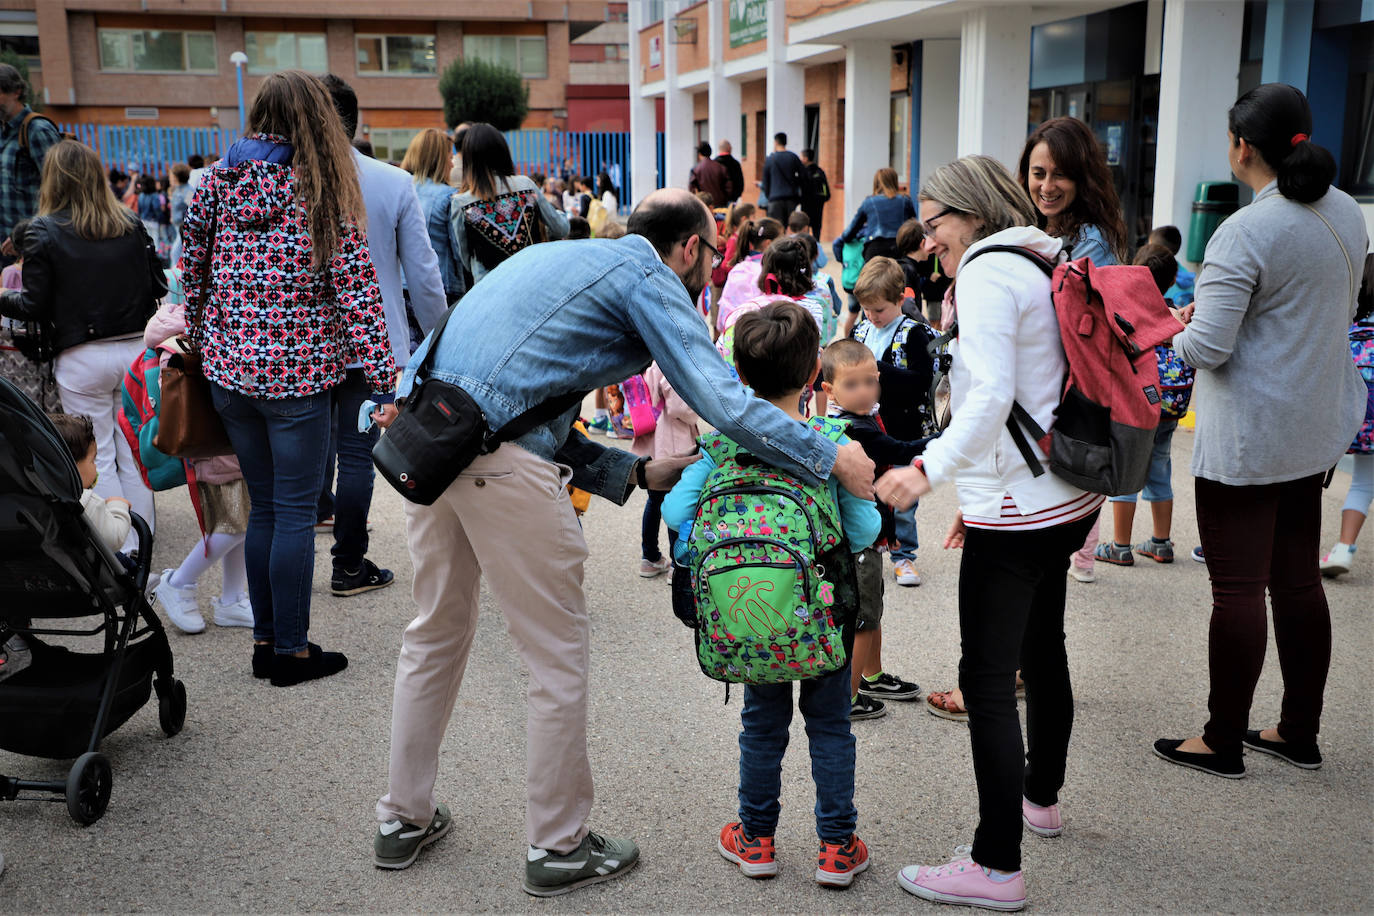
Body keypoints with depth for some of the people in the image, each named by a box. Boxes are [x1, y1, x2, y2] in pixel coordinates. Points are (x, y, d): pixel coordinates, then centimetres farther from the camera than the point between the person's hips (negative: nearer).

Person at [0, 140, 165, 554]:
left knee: (98, 460, 6)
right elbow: (158, 285, 6)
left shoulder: (44, 232, -7)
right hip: (134, 350, 3)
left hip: (81, 360, -3)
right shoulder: (131, 225, 3)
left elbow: (35, 305, -7)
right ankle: (138, 547, 16)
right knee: (134, 455, 10)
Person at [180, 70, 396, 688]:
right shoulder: (324, 188, -7)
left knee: (263, 507, 15)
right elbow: (355, 288, -11)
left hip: (229, 369, 5)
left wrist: (201, 348, 22)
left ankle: (265, 640, 22)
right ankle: (291, 650, 10)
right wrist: (382, 382, -10)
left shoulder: (217, 180, 6)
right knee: (295, 513, 3)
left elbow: (192, 274, 11)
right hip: (298, 373, -5)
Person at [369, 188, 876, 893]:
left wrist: (637, 473, 22)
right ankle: (558, 847, 19)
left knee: (436, 633, 23)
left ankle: (404, 819, 36)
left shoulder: (562, 256, 28)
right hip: (498, 456, -9)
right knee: (559, 651, 6)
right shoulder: (649, 277, 3)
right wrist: (832, 459, -2)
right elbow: (722, 402, -10)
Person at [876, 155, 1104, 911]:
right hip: (1069, 495, 11)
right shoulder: (1040, 266, 17)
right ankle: (1040, 797, 42)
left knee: (986, 678, -7)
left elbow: (991, 394, -25)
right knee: (1042, 651, 24)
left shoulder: (987, 270, -12)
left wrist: (931, 468, -33)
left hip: (1020, 508, -11)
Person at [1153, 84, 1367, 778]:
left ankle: (1223, 742, 13)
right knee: (1298, 580, 16)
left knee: (1237, 588, 1)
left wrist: (1175, 330, -1)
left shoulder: (1245, 232, -20)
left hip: (1246, 440, -8)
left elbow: (1207, 348, -22)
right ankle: (1300, 733, 27)